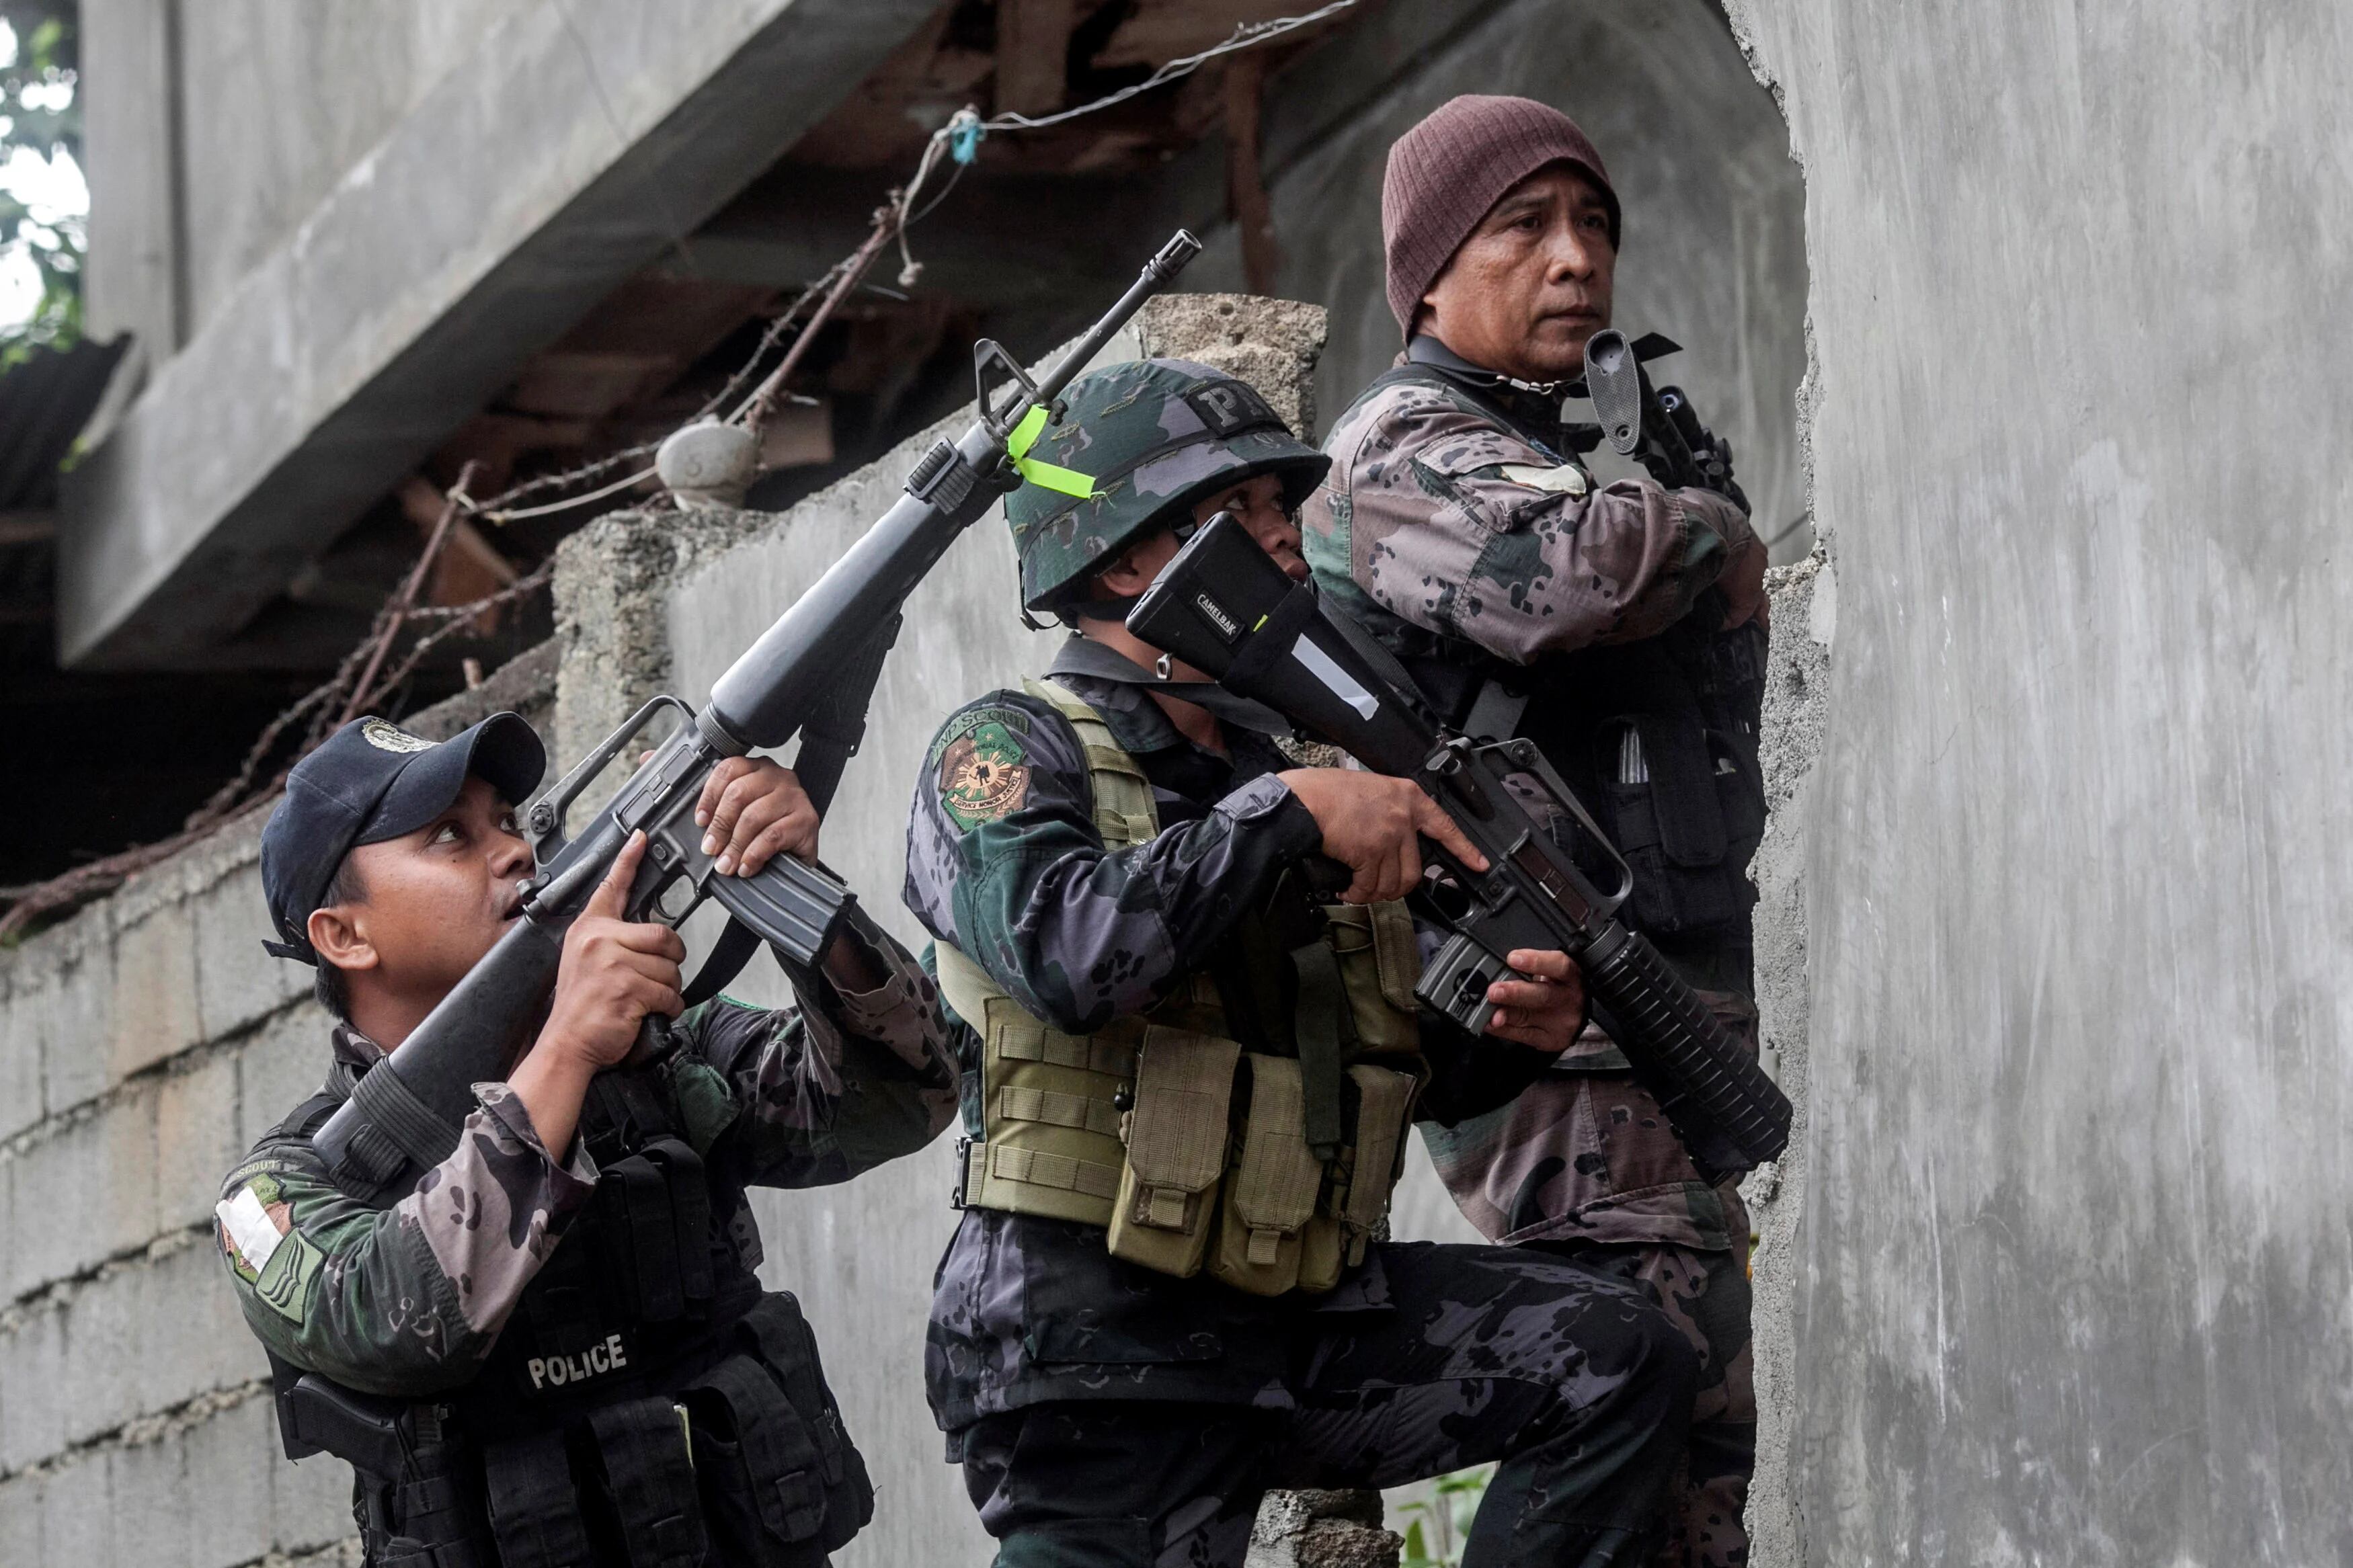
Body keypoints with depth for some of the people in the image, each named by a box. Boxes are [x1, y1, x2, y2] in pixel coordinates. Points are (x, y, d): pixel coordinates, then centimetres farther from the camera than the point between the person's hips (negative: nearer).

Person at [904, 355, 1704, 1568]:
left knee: (1618, 1363, -5)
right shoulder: (1006, 752, -4)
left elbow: (1413, 1071, 24)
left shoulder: (1285, 768, 18)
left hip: (1304, 1324, 7)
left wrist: (1513, 1034, 2)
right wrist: (1287, 815, -22)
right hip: (1102, 1352, -7)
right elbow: (1067, 953, -27)